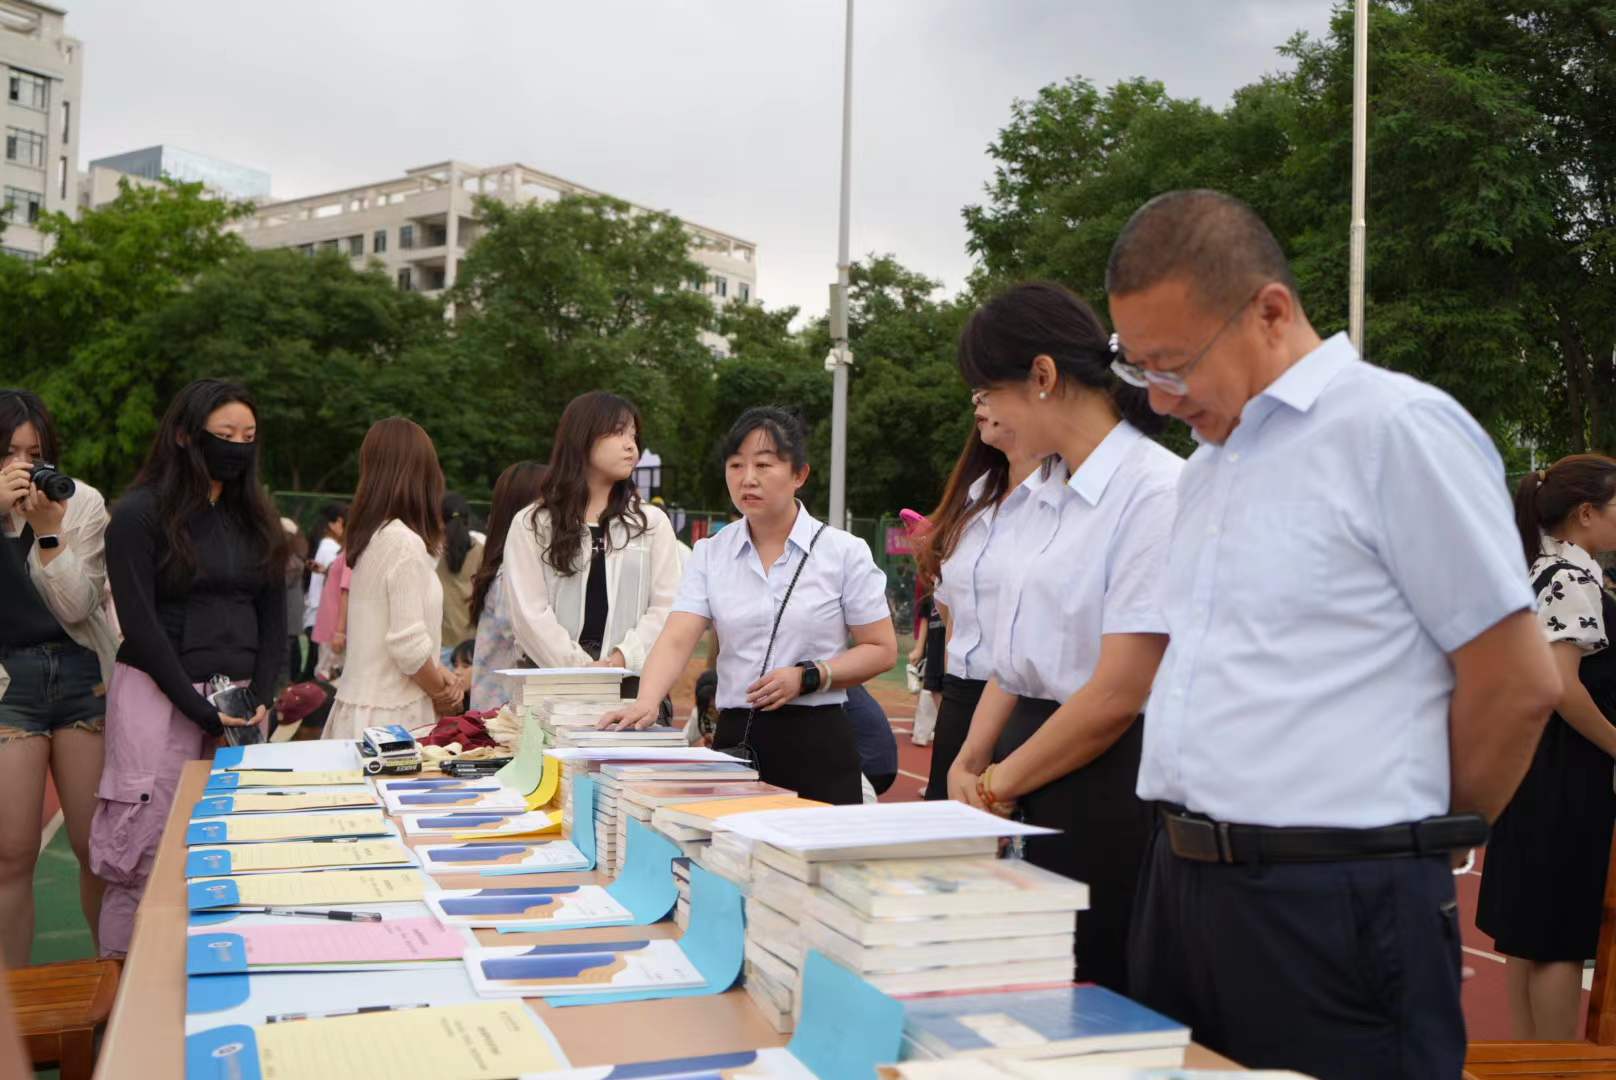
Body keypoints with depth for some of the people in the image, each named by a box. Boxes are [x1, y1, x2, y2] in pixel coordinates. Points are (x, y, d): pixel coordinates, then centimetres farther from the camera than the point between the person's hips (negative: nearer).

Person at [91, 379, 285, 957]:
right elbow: (140, 624, -8)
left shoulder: (255, 518, 14)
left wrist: (258, 698, -2)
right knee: (146, 857, -3)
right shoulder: (139, 514, -3)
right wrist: (202, 710, -12)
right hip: (160, 698, -4)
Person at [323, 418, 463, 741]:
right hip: (390, 715, -8)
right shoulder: (405, 543, -15)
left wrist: (437, 673, 4)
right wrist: (443, 695, -2)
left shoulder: (373, 536, 11)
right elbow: (408, 643, -17)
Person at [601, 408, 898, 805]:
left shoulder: (844, 552, -2)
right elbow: (677, 639, -7)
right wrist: (646, 702, -25)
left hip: (817, 744, -2)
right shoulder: (710, 554, 5)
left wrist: (807, 677, -14)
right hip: (735, 740, 2)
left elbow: (881, 650, 0)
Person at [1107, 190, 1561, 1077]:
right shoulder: (1209, 463, 15)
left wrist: (1414, 847, 3)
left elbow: (1517, 686, -9)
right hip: (1181, 880, 8)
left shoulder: (1395, 427, -11)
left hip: (1333, 905, -7)